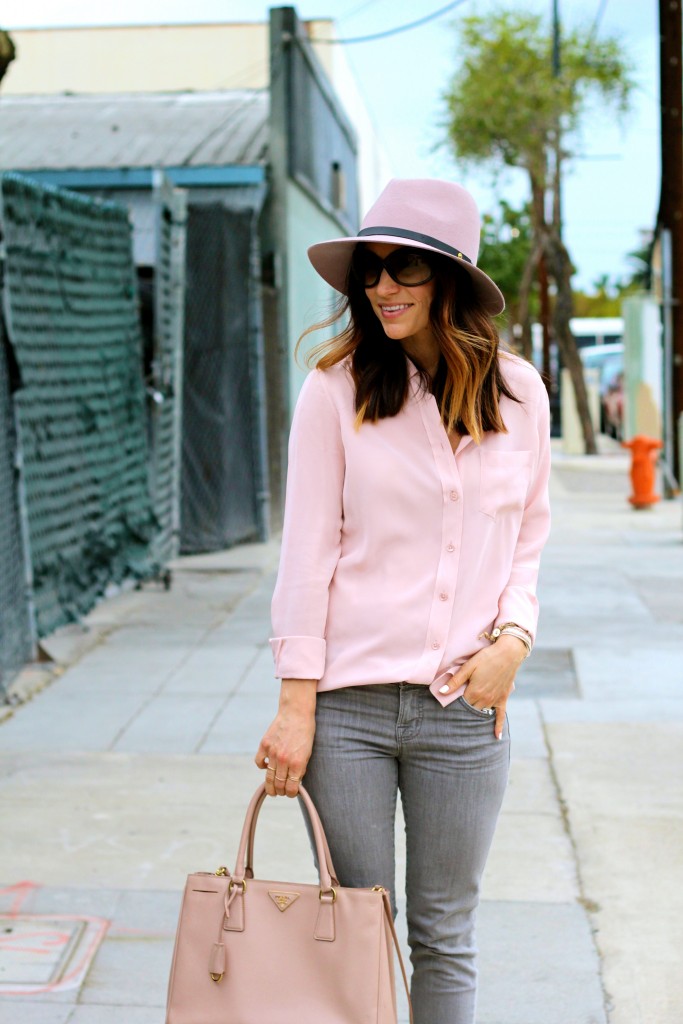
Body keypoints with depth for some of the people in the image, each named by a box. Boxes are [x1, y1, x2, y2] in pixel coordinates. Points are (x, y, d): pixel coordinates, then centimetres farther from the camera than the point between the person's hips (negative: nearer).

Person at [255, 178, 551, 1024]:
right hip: (348, 701, -2)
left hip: (464, 707, 2)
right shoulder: (336, 389, -2)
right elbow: (307, 552, -3)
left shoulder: (518, 392, 5)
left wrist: (513, 638, -4)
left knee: (445, 939, 10)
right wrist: (296, 707, -7)